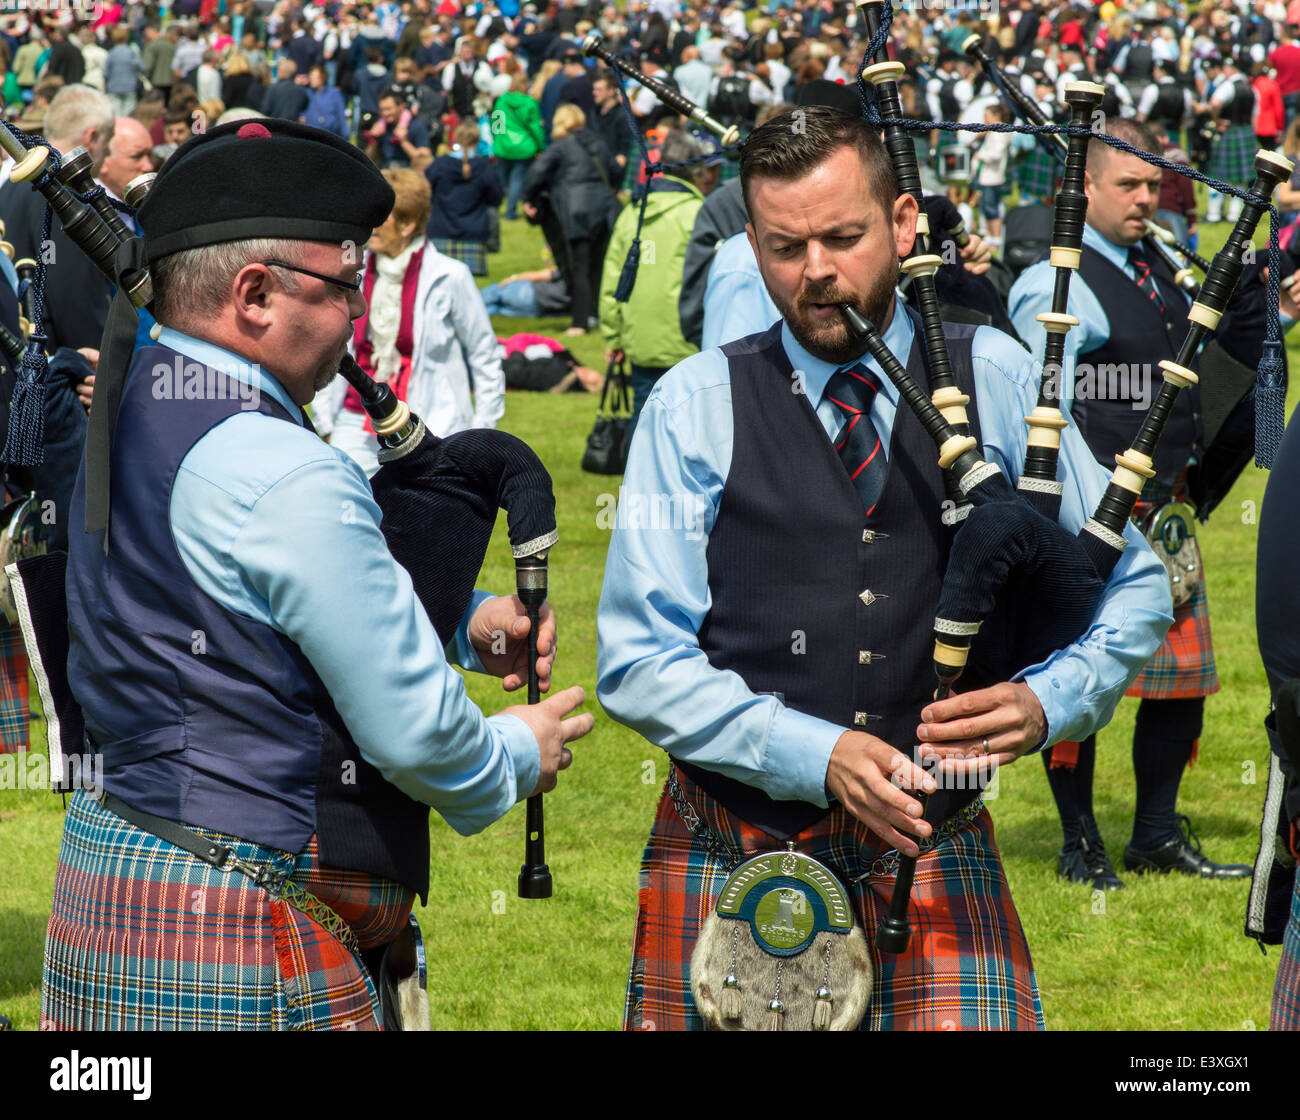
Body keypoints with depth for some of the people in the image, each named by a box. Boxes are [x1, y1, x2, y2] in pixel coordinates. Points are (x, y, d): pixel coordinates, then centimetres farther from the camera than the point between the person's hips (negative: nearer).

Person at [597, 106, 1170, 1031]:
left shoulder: (995, 381, 5)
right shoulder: (695, 407, 1)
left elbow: (1136, 584, 9)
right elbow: (638, 662, -5)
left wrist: (1047, 701, -10)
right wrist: (818, 753, -16)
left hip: (932, 850, 0)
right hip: (728, 850, 0)